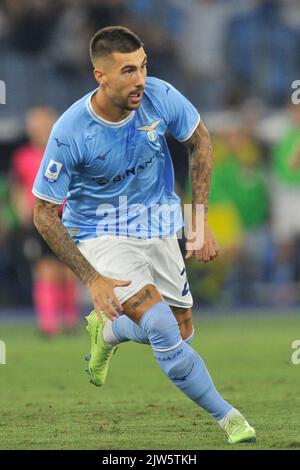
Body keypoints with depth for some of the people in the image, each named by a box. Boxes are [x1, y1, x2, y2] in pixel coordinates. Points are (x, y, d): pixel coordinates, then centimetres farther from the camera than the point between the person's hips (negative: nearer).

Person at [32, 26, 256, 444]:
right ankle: (226, 415, -8)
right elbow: (44, 214, -17)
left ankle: (106, 330, 41)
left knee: (181, 333, 11)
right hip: (101, 233, -5)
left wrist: (200, 222, -1)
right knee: (161, 325, -24)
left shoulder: (160, 97, -18)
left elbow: (200, 142, 3)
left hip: (158, 225, 5)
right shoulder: (70, 133, -27)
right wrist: (92, 279, -20)